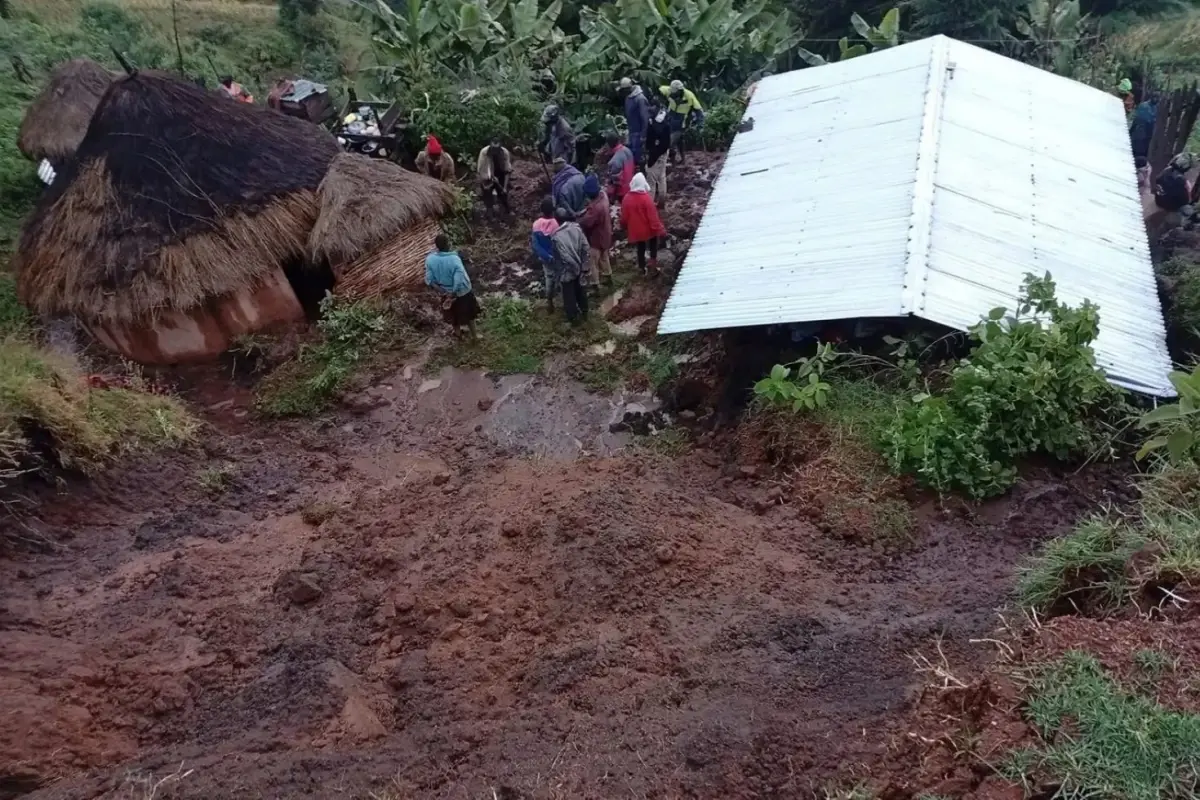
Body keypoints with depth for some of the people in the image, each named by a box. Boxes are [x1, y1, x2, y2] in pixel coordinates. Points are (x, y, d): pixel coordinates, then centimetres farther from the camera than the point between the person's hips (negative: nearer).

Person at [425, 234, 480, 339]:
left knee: (453, 313, 29)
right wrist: (453, 294, -20)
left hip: (446, 293, 4)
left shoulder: (430, 259, -20)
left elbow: (429, 280, -13)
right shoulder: (454, 259, -33)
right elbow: (460, 281, -33)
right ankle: (474, 335, 41)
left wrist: (443, 291, -10)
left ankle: (458, 332, 52)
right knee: (469, 314, 22)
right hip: (462, 292, -4)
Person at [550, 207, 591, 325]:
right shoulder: (577, 228, -11)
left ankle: (573, 318, 32)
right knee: (581, 291, 25)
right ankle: (584, 313, 43)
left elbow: (565, 257, -23)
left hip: (567, 272, -5)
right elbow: (585, 247, -8)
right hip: (579, 268, 5)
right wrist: (583, 266, 1)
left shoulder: (557, 236, -25)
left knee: (569, 295, 16)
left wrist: (572, 268, -7)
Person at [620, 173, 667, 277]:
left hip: (635, 230, 3)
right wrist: (659, 229, -11)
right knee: (653, 246, 21)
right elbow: (653, 216, -20)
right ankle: (653, 267, 16)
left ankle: (643, 269, 33)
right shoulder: (646, 198, -23)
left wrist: (626, 227, 20)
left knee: (640, 249, 20)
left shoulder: (627, 198, -10)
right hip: (648, 229, -3)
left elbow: (624, 216, 1)